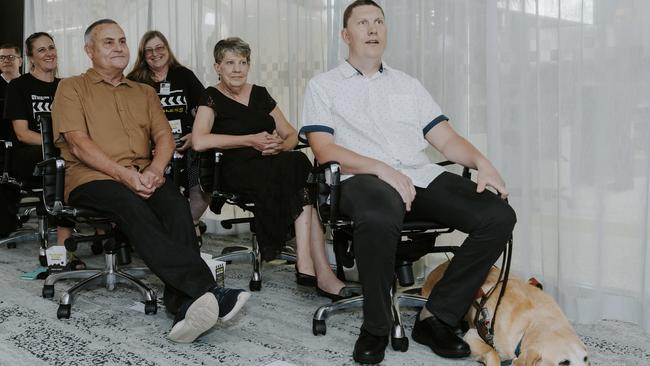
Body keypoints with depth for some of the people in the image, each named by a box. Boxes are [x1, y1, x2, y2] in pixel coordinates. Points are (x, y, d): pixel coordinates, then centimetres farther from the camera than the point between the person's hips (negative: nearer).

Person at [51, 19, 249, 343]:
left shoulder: (145, 92, 26)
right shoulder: (72, 88, 12)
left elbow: (165, 137, 13)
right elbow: (79, 144, -3)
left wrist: (154, 170, -10)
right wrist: (124, 174, -17)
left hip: (143, 177, 4)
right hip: (91, 178, -3)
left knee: (177, 205, -31)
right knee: (132, 208, -37)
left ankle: (184, 305, -45)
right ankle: (207, 290, -49)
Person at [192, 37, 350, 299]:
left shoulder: (260, 94, 20)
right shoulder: (212, 98, 5)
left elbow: (292, 134, 19)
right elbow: (199, 142, -13)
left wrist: (282, 146, -7)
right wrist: (252, 140, -13)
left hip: (274, 165, 5)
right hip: (238, 170, -5)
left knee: (299, 162, -32)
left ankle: (306, 266, -37)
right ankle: (320, 270, -36)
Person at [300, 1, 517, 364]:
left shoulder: (408, 84, 25)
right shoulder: (324, 85, 13)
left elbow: (446, 138, 19)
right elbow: (323, 149, -2)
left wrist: (482, 163, -3)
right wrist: (383, 169, -16)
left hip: (422, 175, 5)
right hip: (364, 178, -5)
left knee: (499, 216, -19)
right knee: (379, 219, -42)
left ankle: (437, 317, -9)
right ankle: (376, 328, -17)